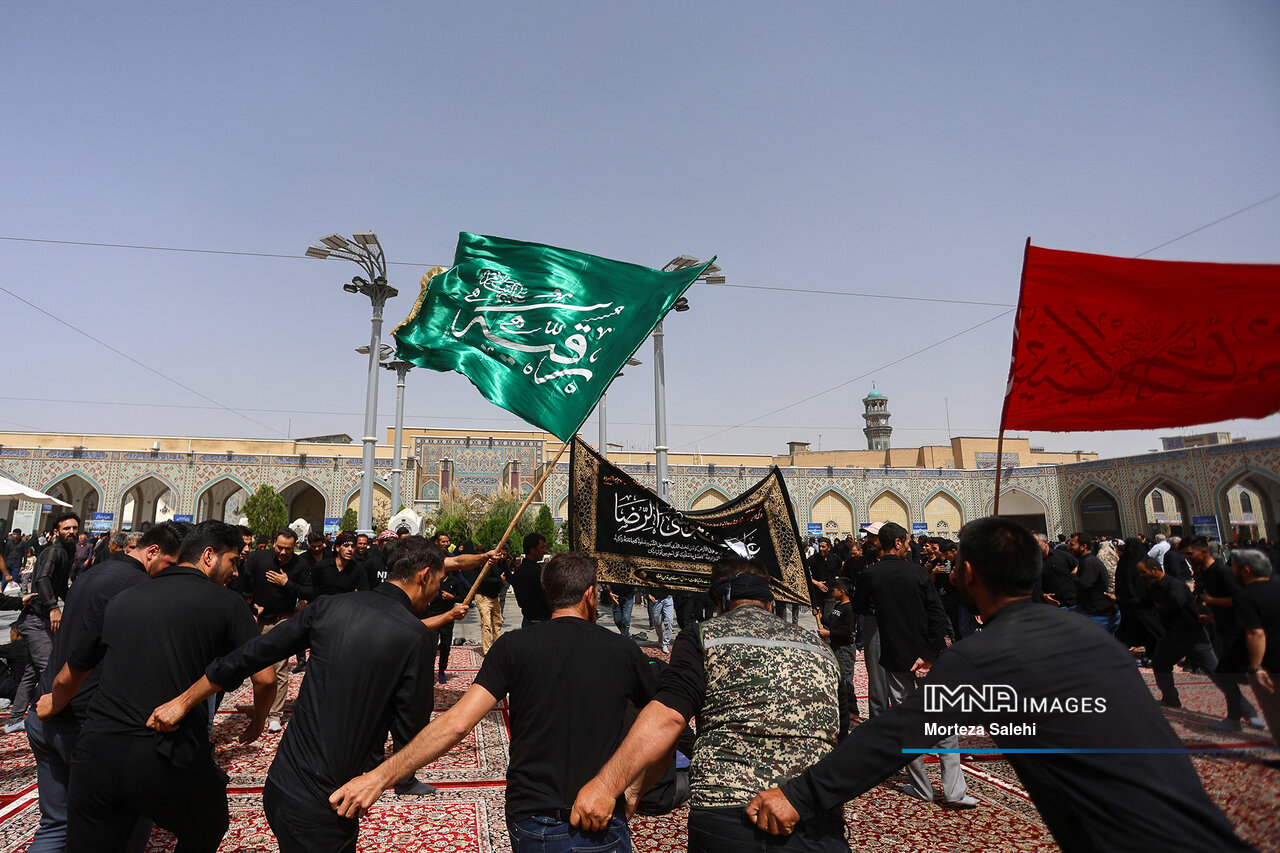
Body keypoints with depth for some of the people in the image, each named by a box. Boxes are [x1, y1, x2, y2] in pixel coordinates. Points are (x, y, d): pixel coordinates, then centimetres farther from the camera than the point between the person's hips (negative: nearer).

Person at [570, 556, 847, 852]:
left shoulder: (704, 637, 4)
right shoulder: (822, 649, 18)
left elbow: (668, 716, -12)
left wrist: (606, 784, -12)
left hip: (724, 820, -3)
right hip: (820, 824, 3)